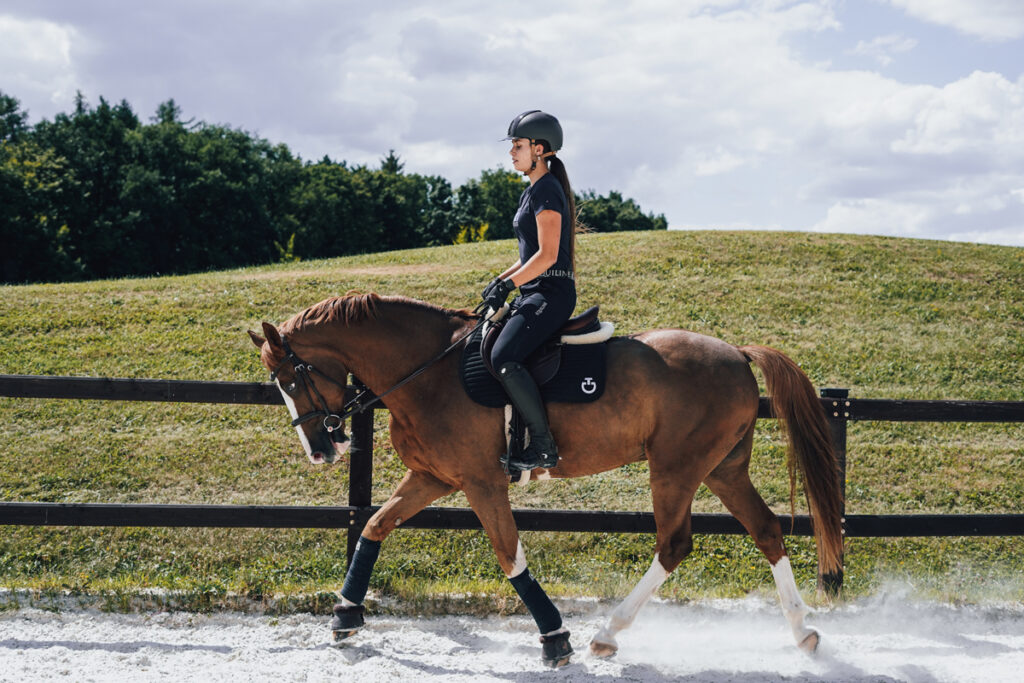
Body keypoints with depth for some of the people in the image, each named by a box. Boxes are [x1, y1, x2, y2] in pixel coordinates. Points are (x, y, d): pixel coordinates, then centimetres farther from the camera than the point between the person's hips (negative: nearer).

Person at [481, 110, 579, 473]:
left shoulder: (547, 189, -11)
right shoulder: (533, 191, 19)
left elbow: (547, 255, -19)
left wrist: (508, 285, -19)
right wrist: (501, 280, 14)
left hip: (552, 294, -11)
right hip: (535, 293, 11)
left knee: (503, 357, -26)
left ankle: (544, 446, -20)